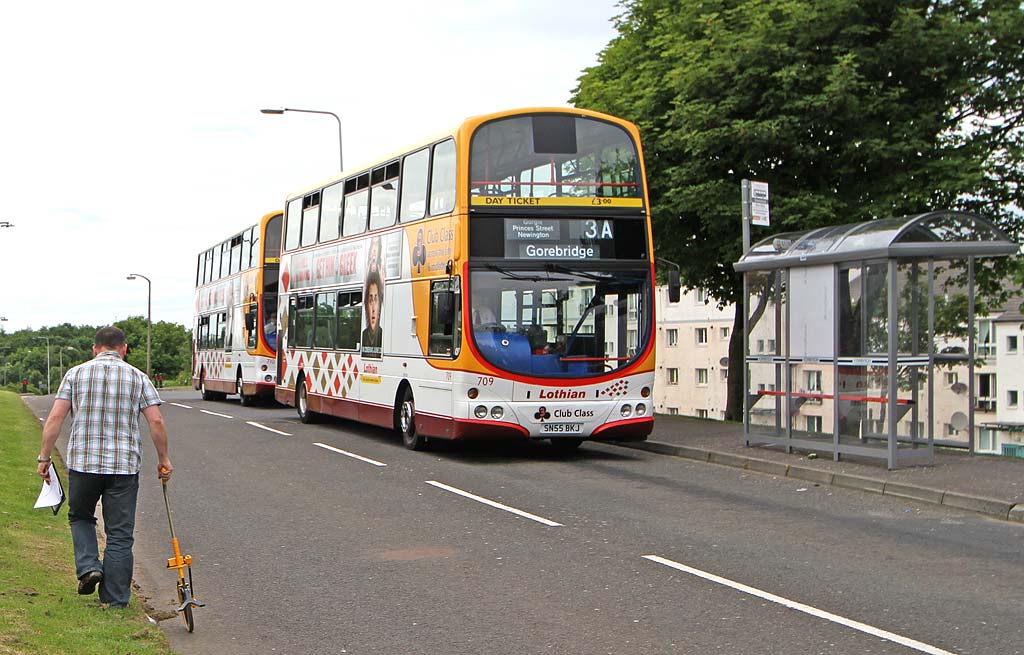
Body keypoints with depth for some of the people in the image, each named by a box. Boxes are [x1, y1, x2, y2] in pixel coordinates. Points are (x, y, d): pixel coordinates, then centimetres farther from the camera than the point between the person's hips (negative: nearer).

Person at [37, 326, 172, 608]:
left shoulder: (75, 374, 5)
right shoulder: (137, 377, 4)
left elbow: (55, 418, -2)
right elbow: (156, 421, -2)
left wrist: (44, 457, 5)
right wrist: (164, 459, 8)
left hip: (82, 462, 0)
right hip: (125, 466, 0)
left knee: (80, 517, 24)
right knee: (120, 535, 6)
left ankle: (88, 566, 4)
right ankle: (115, 601, 7)